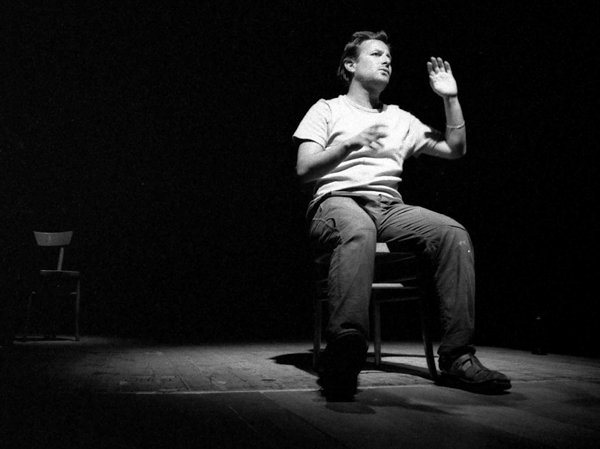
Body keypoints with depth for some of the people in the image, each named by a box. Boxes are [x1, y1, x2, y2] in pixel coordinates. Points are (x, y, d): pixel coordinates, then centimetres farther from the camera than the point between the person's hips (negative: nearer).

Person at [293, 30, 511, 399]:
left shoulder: (400, 119, 29)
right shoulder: (328, 109, 17)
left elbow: (455, 150, 24)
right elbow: (305, 170, 3)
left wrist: (451, 98, 17)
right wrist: (350, 143, -11)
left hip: (389, 206, 4)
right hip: (338, 201, -4)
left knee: (453, 233, -25)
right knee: (358, 230, -42)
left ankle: (457, 355, -24)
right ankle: (343, 359, -50)